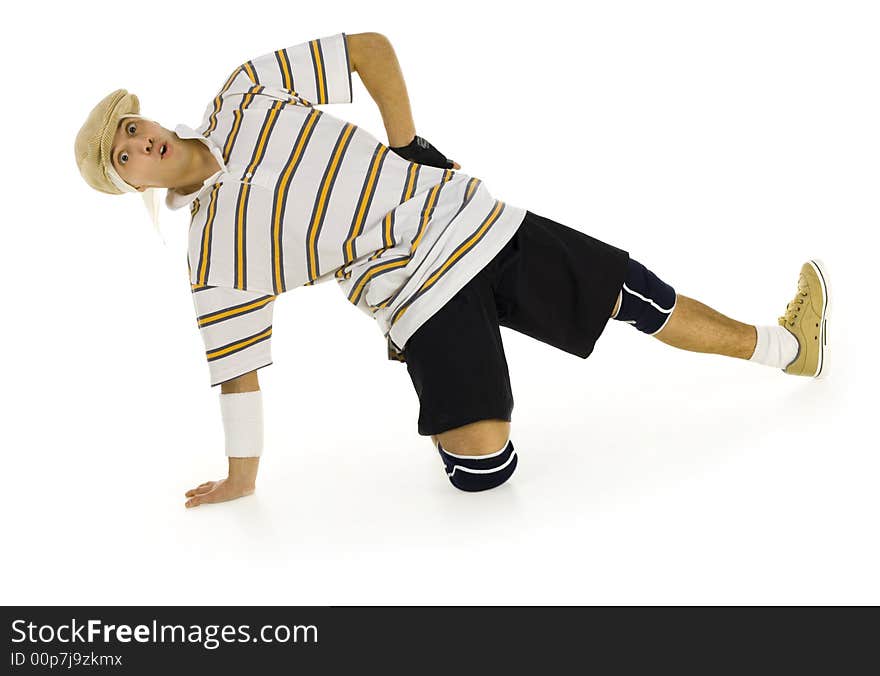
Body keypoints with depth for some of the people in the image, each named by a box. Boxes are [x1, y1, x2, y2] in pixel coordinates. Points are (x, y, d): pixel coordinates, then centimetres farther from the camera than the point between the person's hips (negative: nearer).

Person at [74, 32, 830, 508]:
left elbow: (372, 48, 5)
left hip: (468, 220, 2)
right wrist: (242, 475, 3)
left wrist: (405, 149, -1)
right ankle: (456, 413, 13)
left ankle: (786, 345, 25)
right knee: (481, 468, -20)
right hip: (421, 299, -2)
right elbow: (236, 367, 3)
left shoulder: (245, 94, 0)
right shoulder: (212, 256, -2)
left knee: (640, 296, 6)